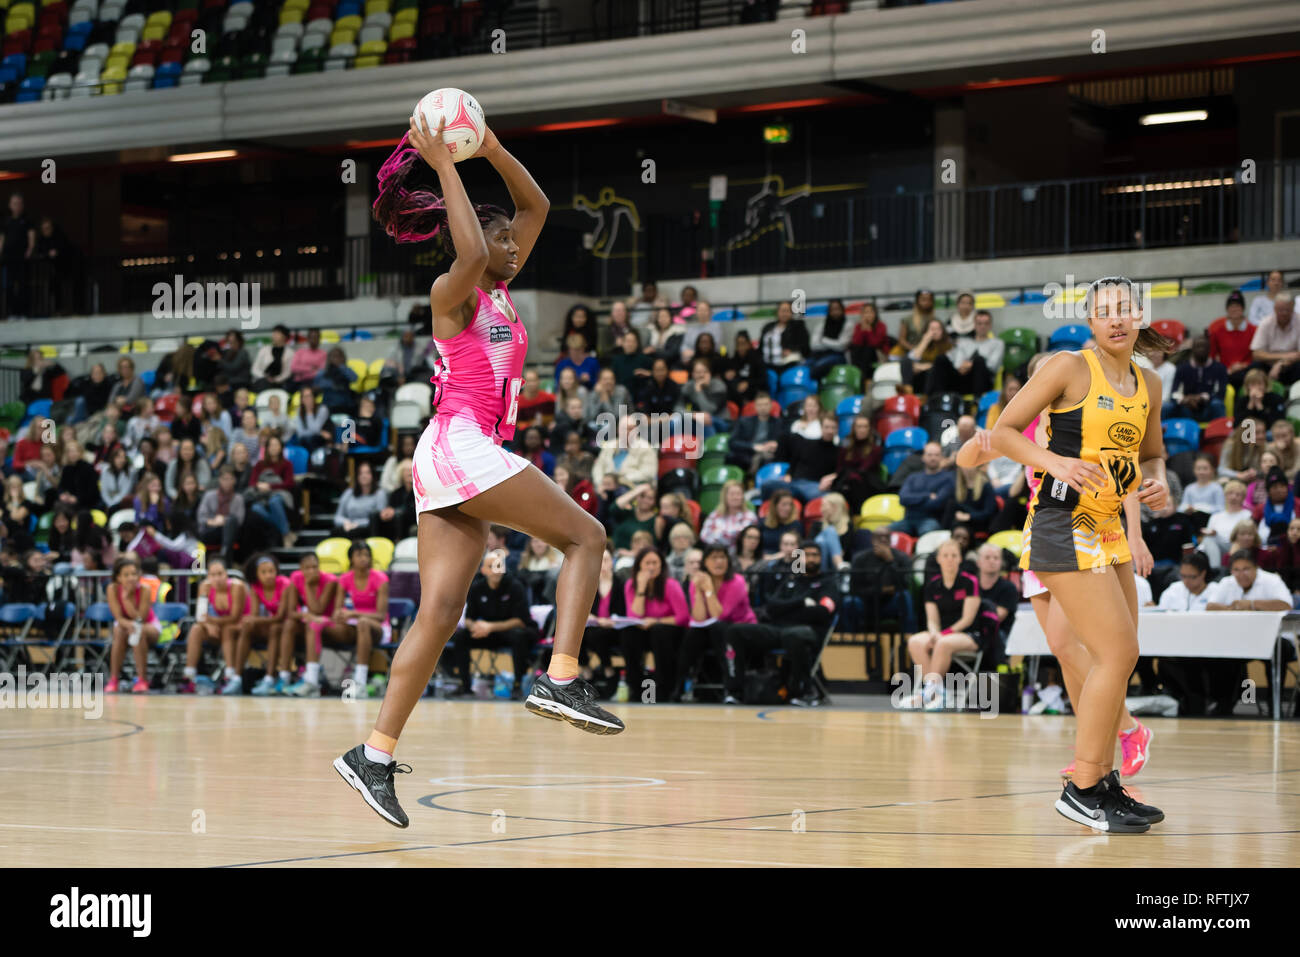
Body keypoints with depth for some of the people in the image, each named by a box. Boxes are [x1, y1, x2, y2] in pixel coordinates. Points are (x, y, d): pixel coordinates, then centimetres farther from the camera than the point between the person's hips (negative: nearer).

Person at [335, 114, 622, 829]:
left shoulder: (499, 291, 21)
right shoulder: (452, 292, -2)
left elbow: (536, 206, 23)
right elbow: (470, 254, -26)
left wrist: (493, 150, 11)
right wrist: (444, 166, -21)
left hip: (469, 459, 9)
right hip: (459, 443, -9)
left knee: (439, 611, -1)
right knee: (586, 535, -6)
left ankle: (375, 755, -6)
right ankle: (561, 681, -14)